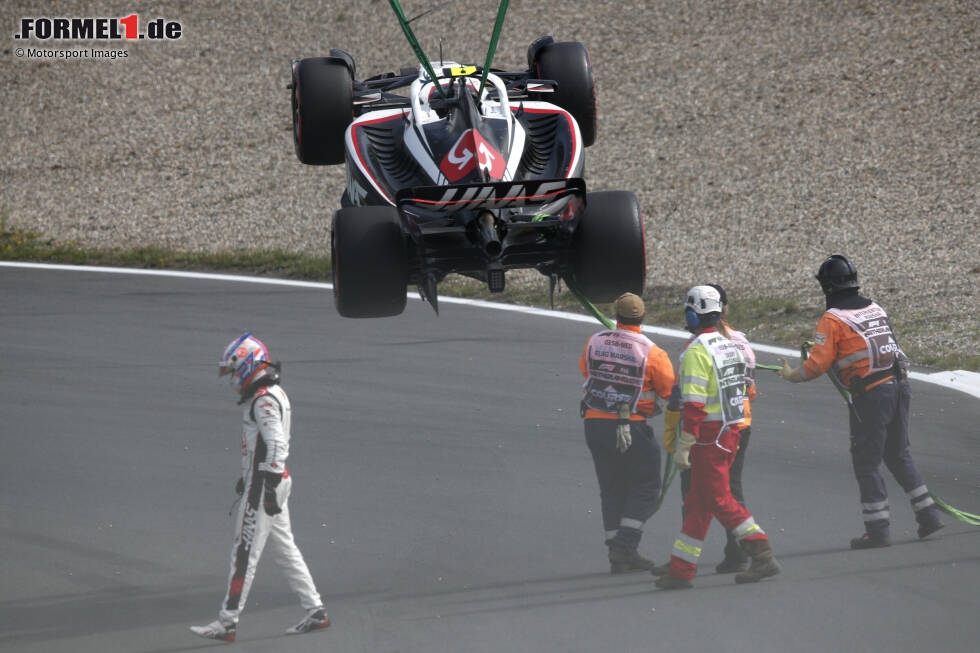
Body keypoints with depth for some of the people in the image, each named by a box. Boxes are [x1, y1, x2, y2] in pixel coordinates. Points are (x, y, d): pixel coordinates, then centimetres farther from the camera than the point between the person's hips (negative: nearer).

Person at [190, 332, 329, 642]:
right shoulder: (274, 393, 14)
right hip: (274, 480, 10)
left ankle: (227, 622, -5)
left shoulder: (263, 401, -18)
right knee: (285, 548, 15)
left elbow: (277, 446, -24)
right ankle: (315, 611, 17)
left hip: (263, 485, -10)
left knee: (245, 554, -7)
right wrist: (248, 477, 31)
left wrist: (269, 490, -25)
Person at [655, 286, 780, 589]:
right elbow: (741, 392, 17)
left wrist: (683, 446, -19)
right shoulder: (730, 346, 12)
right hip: (731, 433, 9)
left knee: (720, 501, -4)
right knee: (698, 502, 14)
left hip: (708, 438, -9)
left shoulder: (696, 351, -17)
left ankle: (763, 556, -10)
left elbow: (694, 404, -22)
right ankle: (680, 569, 19)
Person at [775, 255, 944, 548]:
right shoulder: (875, 309, 14)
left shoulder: (832, 320, -8)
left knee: (866, 462, 3)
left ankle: (877, 529, 3)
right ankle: (928, 514, 17)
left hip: (870, 393, -7)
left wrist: (792, 375, 8)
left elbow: (818, 364, -10)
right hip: (899, 386, 7)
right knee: (898, 455, 19)